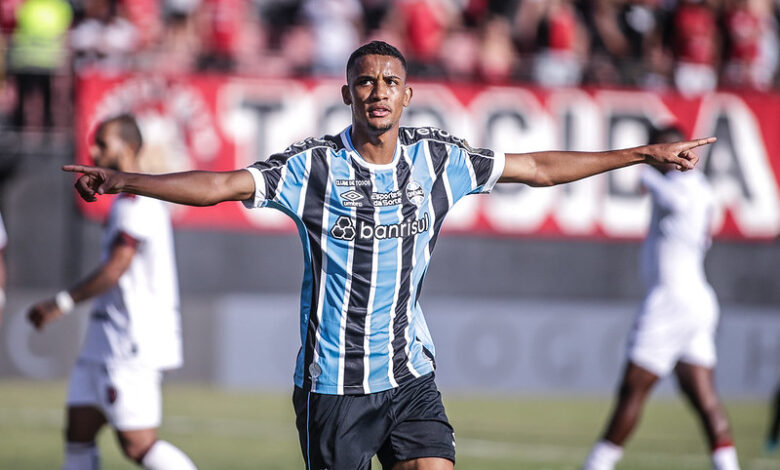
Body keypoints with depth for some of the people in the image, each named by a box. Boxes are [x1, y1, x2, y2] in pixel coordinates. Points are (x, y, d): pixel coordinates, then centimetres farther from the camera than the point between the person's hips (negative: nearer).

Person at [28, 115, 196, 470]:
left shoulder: (137, 203, -14)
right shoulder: (127, 201, 18)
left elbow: (115, 269, -20)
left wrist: (62, 303, -14)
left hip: (131, 347, -10)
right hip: (105, 345, 10)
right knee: (78, 433, 5)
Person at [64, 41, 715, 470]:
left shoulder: (437, 158, 4)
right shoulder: (314, 166, -7)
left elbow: (541, 168, 12)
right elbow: (219, 185, -16)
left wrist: (646, 153, 14)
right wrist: (123, 180, -29)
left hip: (410, 376, 3)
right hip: (332, 382, -3)